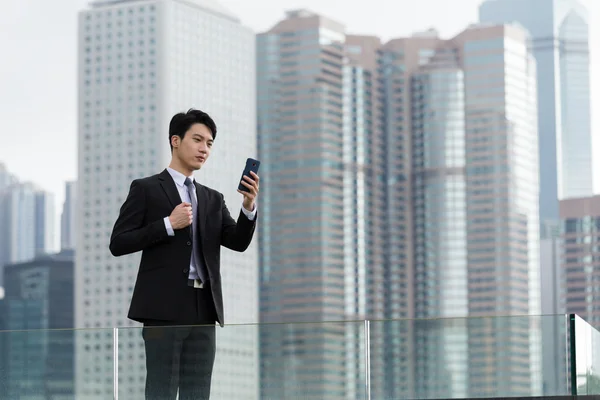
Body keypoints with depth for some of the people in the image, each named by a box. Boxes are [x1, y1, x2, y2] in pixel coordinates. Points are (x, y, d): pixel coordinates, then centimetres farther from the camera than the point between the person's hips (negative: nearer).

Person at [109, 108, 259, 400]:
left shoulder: (212, 199, 19)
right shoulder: (146, 189, 4)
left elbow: (238, 242, 6)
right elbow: (118, 243, -3)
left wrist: (249, 206, -12)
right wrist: (168, 225, -12)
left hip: (203, 310, 5)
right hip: (164, 309, -5)